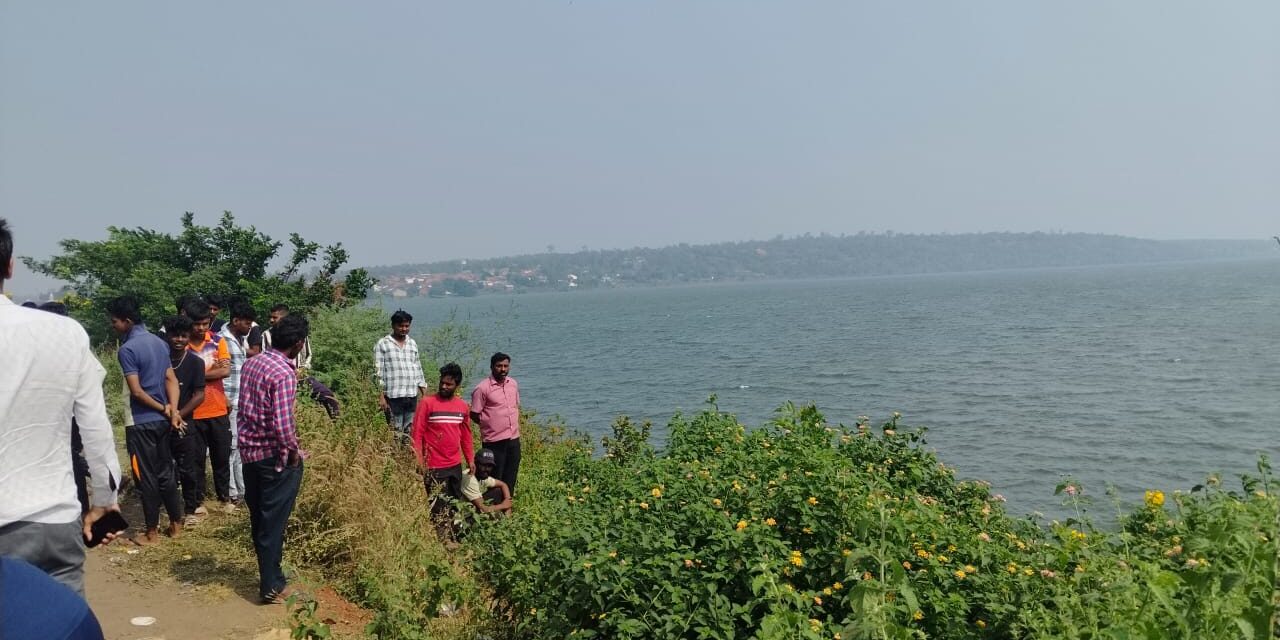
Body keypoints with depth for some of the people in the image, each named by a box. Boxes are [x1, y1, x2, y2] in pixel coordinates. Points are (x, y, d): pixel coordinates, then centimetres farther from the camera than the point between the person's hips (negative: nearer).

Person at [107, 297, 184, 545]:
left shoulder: (127, 349, -16)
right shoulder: (159, 342, 7)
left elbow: (137, 391, -19)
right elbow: (171, 379, 3)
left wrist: (163, 409, -6)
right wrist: (172, 410, -8)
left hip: (141, 422, -7)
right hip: (162, 420, 7)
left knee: (146, 477, 3)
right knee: (165, 472, 15)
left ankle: (152, 532, 12)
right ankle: (176, 523, 22)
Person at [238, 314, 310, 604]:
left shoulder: (251, 363, 4)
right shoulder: (284, 374, -21)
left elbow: (247, 407, 12)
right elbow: (282, 423, -25)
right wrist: (294, 451, -11)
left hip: (249, 451, 8)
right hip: (276, 457, -8)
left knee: (259, 518, 17)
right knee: (273, 522, 3)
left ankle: (269, 575, 30)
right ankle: (272, 586, 13)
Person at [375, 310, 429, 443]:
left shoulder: (412, 344, 16)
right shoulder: (383, 344, 1)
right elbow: (378, 372, -3)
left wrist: (425, 394, 14)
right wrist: (381, 397, -10)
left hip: (412, 396, 5)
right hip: (393, 397, -5)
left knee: (410, 432, 7)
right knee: (396, 432, -5)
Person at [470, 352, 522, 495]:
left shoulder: (513, 384, 7)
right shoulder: (482, 388, -12)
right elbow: (474, 415, -8)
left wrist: (515, 426, 11)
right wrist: (490, 424, 0)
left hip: (514, 438, 6)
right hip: (495, 441, -6)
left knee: (510, 477, 14)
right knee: (494, 478, 4)